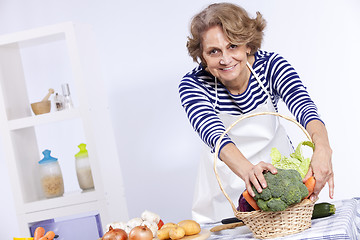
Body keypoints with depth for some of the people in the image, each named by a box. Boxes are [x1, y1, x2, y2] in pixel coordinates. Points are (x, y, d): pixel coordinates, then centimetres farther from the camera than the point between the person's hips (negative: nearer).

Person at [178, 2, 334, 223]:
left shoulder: (271, 65, -18)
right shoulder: (192, 84, -21)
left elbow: (303, 107, -34)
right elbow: (213, 133, -38)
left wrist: (322, 149, -56)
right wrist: (246, 169, -59)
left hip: (276, 167, 1)